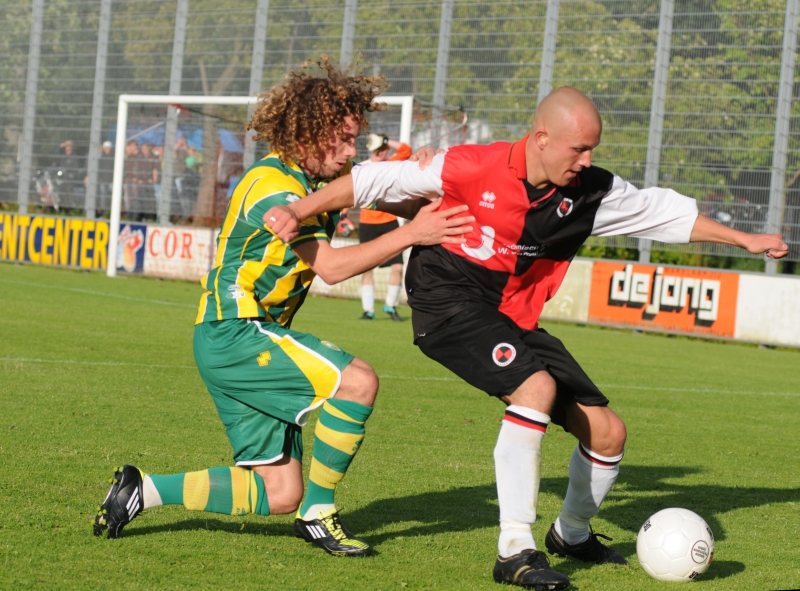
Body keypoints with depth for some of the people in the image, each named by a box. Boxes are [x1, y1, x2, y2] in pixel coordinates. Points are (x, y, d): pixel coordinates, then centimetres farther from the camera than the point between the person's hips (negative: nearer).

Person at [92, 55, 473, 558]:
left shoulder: (306, 179, 12)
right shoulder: (275, 186, -17)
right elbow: (330, 266, -25)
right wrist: (410, 235, -30)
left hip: (235, 335, 10)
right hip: (234, 334, -10)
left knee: (279, 494, 6)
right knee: (357, 381, -23)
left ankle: (142, 490, 14)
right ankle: (319, 513, -10)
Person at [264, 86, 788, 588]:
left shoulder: (591, 192, -6)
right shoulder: (474, 169, -19)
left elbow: (666, 212, 9)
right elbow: (377, 181, -13)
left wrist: (743, 239, 12)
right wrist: (298, 211, -19)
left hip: (514, 316, 6)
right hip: (449, 301, -6)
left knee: (608, 432, 3)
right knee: (537, 386, -33)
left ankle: (572, 533, 34)